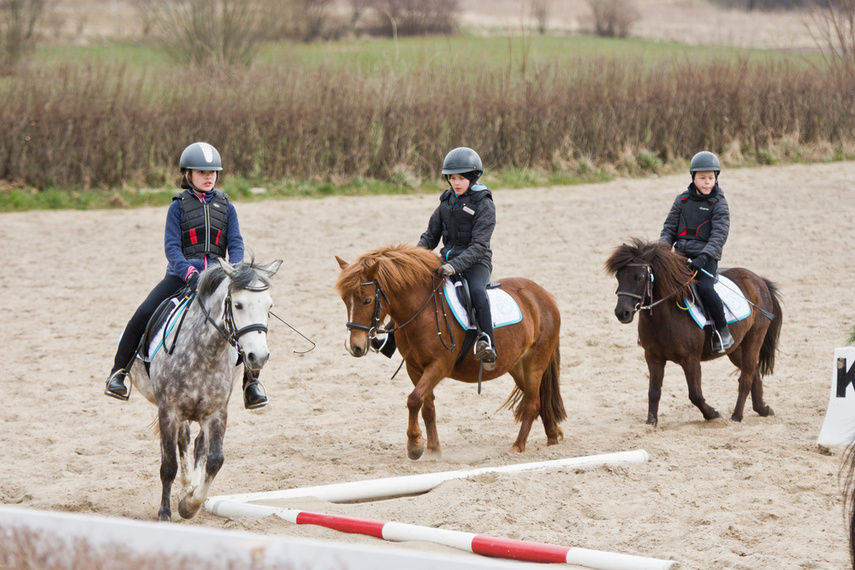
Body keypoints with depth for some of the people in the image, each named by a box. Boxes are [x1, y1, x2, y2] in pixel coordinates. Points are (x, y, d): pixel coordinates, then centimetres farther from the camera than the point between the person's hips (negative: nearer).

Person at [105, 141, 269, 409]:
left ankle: (251, 380, -1)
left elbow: (236, 245, 3)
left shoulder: (226, 207, 11)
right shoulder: (178, 207, 4)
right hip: (181, 274, -2)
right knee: (143, 315, -21)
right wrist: (189, 273, -24)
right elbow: (171, 247, -6)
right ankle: (119, 371, -4)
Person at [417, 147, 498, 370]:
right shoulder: (447, 201, 10)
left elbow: (478, 246, -18)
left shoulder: (484, 204, -10)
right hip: (448, 260, 7)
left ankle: (487, 346, -41)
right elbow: (431, 234, 17)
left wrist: (455, 266, -32)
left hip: (475, 263, -7)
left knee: (477, 291, -36)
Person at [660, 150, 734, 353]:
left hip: (706, 258, -5)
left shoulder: (719, 204, -2)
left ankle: (723, 331, -14)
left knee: (704, 287, -30)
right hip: (681, 256, 5)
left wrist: (703, 257, -26)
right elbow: (669, 228, 13)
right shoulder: (682, 200, 10)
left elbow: (719, 236, -11)